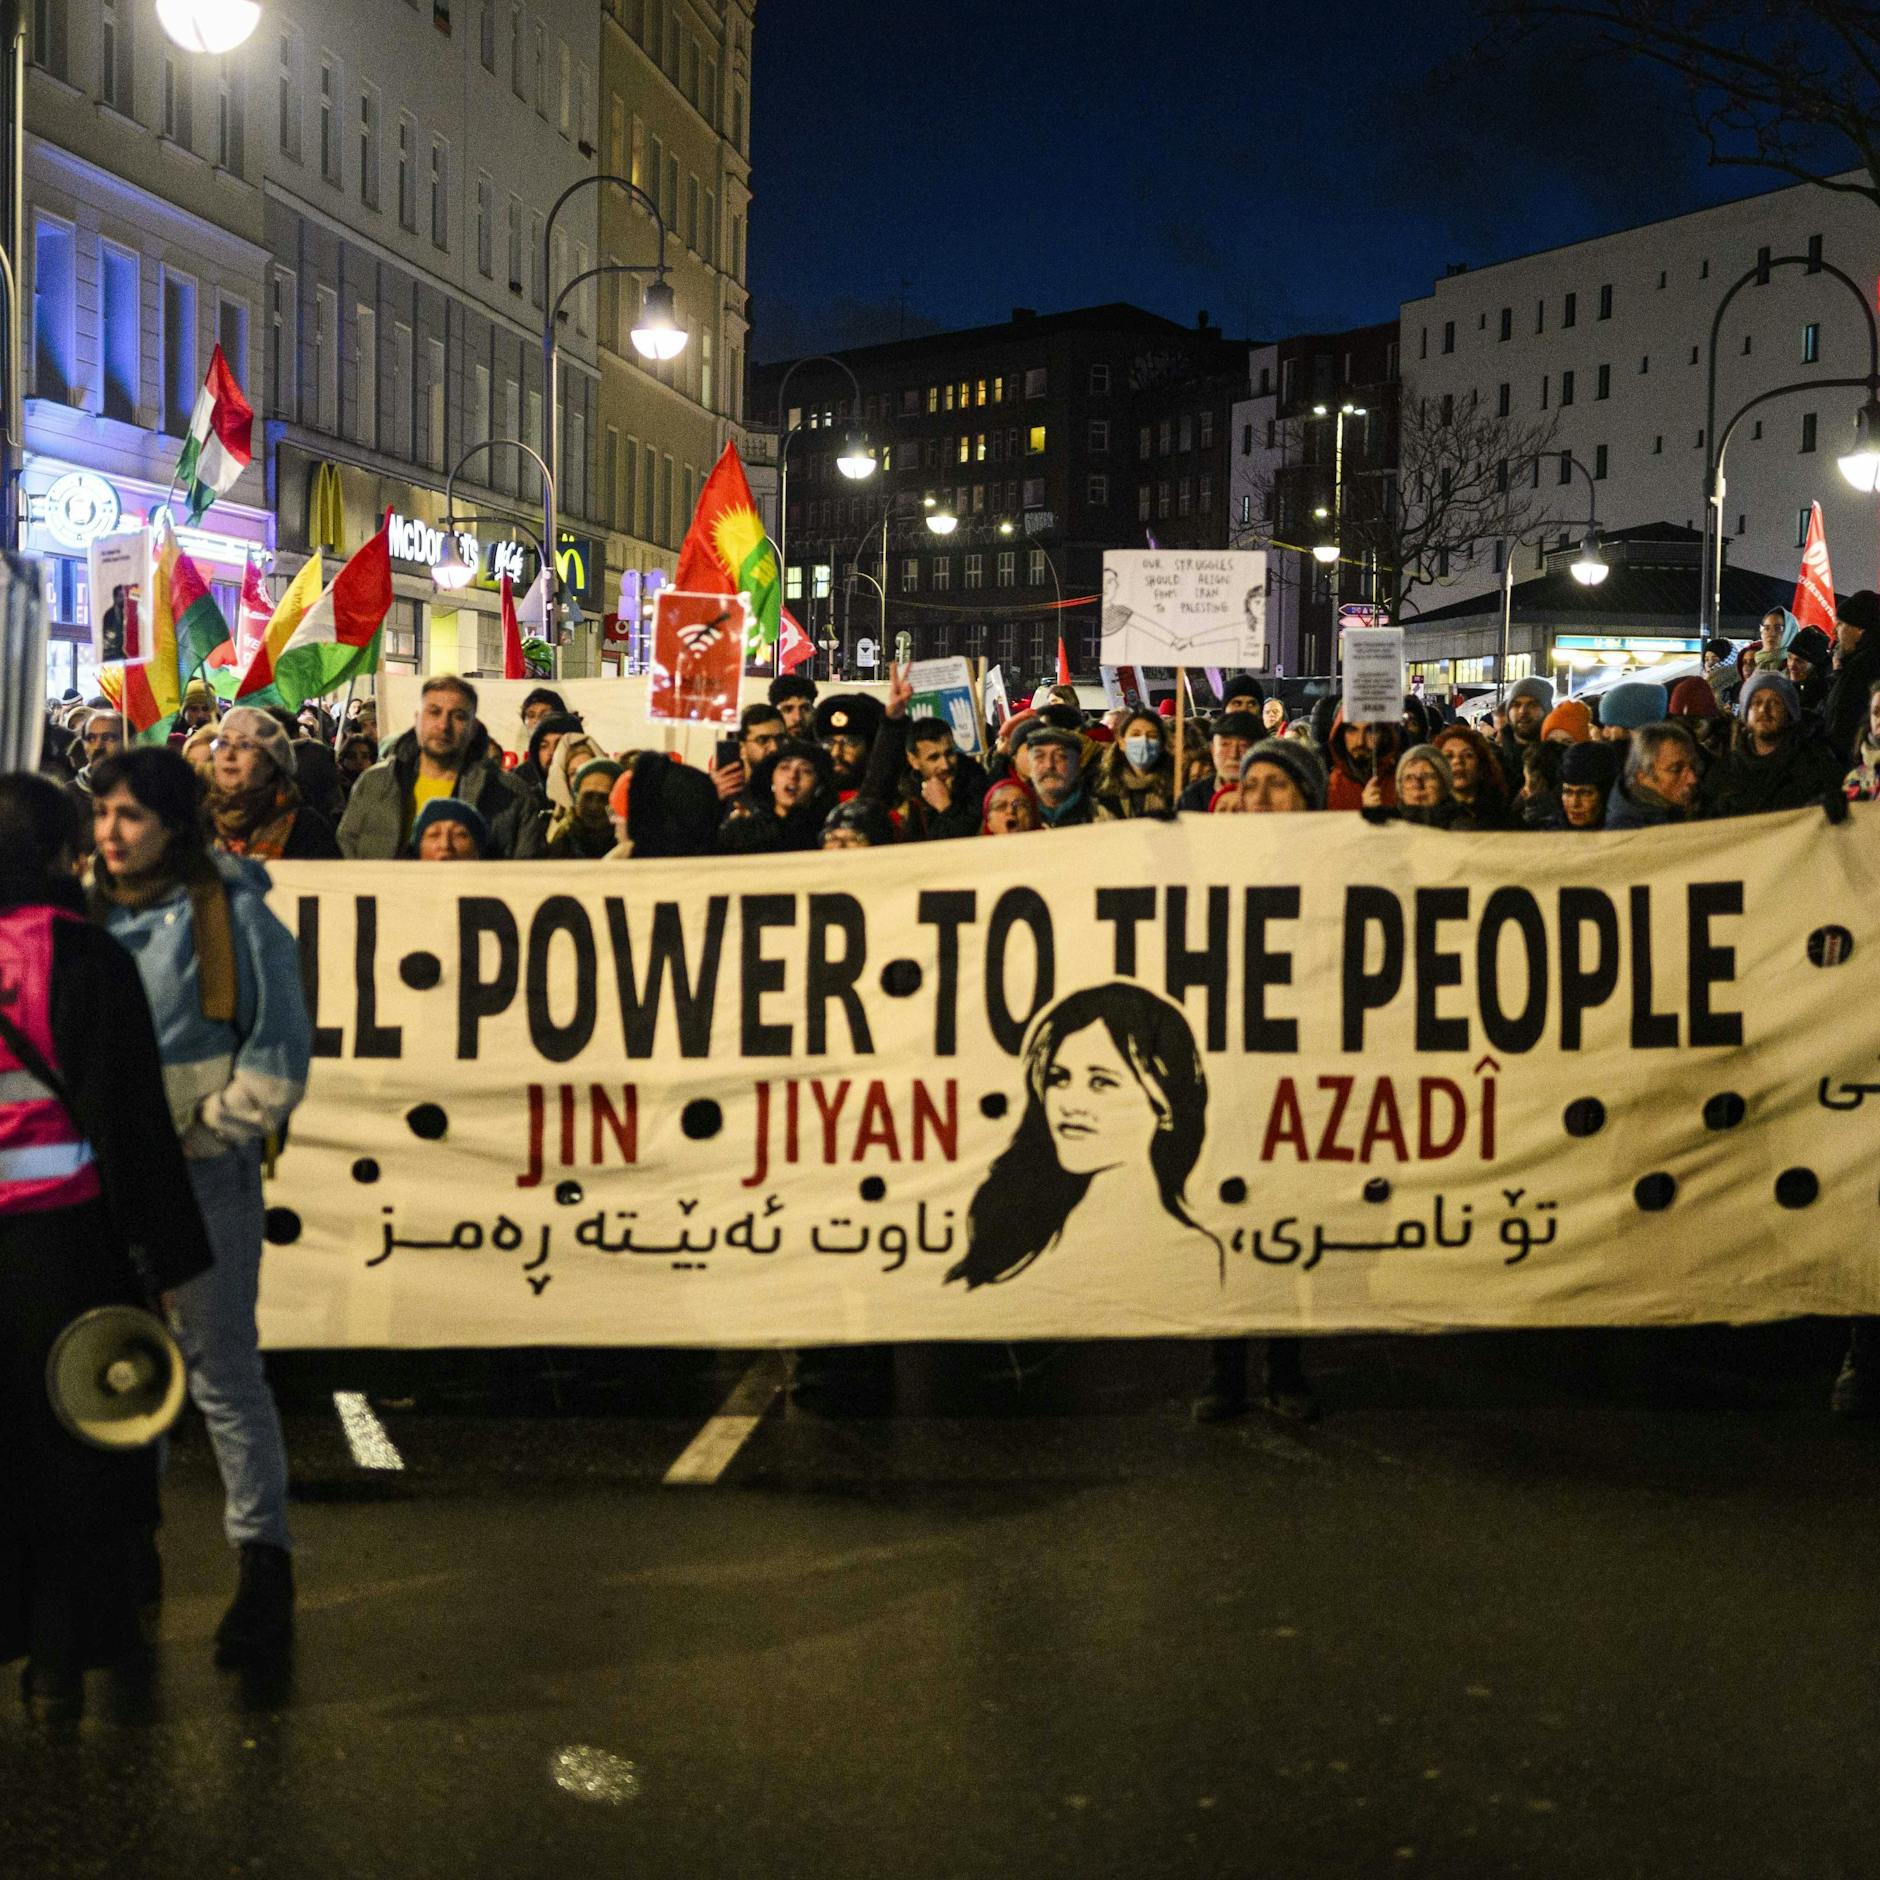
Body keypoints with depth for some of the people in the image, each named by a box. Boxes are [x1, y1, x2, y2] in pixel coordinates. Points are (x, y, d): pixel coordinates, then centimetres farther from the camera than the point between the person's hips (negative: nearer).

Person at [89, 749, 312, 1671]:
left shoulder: (231, 912, -9)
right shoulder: (87, 911, 5)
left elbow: (278, 1052, -9)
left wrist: (204, 1135, -10)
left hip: (202, 1173, -5)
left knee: (221, 1367, -3)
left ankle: (264, 1562, 5)